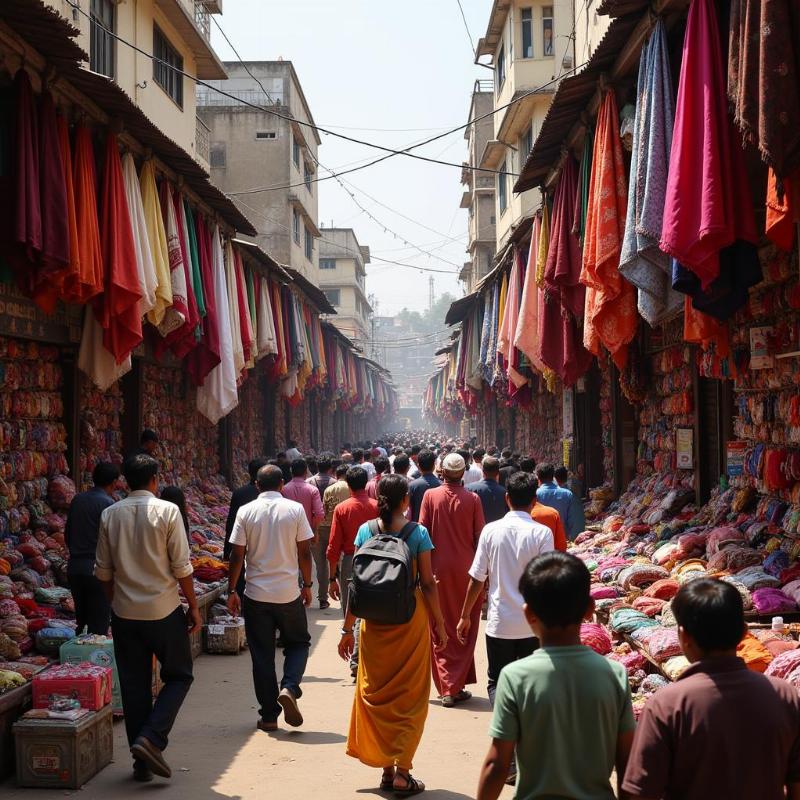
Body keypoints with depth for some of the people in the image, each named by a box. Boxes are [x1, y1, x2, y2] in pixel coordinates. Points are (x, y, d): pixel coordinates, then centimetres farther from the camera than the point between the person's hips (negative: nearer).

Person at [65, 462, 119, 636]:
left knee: (81, 621, 16)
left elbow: (67, 536, 15)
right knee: (98, 626, -1)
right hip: (96, 569, -6)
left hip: (74, 567, 7)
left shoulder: (77, 499, 8)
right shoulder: (108, 503, -11)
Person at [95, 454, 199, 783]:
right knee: (178, 676, 12)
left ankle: (142, 762, 14)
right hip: (163, 611, -4)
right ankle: (151, 738, -7)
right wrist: (193, 606, 1)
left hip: (124, 612, 4)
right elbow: (181, 567, -9)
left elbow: (103, 571, 7)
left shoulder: (110, 515, 2)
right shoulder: (167, 511, -9)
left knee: (134, 685, 10)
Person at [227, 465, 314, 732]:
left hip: (256, 595, 1)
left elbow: (237, 555, -3)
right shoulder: (295, 509, -4)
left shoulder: (246, 511, -3)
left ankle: (269, 715, 12)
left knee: (262, 655, 9)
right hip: (289, 593, -1)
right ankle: (289, 687, -7)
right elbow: (304, 552, -3)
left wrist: (232, 591, 6)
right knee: (298, 642, 18)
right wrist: (307, 585, 10)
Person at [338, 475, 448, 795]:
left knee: (377, 694, 14)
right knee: (409, 696, 7)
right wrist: (439, 625, 4)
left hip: (374, 623, 2)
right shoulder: (418, 533, -8)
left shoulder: (365, 531, -2)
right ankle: (402, 771, 3)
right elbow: (428, 584, -7)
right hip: (410, 621, -2)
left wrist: (348, 628, 5)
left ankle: (386, 769, 18)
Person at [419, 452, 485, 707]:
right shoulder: (472, 499, -6)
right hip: (466, 568, 0)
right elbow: (479, 536, -3)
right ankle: (457, 687, 9)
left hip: (439, 568, 0)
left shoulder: (430, 496, -4)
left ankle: (446, 688, 7)